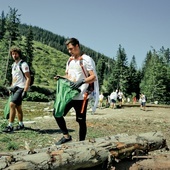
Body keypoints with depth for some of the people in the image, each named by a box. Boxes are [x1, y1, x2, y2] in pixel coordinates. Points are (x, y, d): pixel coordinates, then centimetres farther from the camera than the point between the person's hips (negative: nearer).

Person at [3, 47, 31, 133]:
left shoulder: (23, 64, -10)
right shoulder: (13, 65, 16)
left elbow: (28, 78, -14)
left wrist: (25, 91, -21)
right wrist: (11, 88, 17)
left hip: (20, 88, -8)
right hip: (15, 88, 8)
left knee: (12, 104, -18)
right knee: (18, 107, 12)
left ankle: (10, 126, -14)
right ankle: (21, 124, 24)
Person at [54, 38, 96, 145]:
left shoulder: (86, 59, -5)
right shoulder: (70, 61, 17)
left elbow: (93, 77, -11)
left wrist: (82, 81, -28)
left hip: (81, 96, -7)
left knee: (81, 121, 2)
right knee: (57, 114, 1)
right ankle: (67, 136, 16)